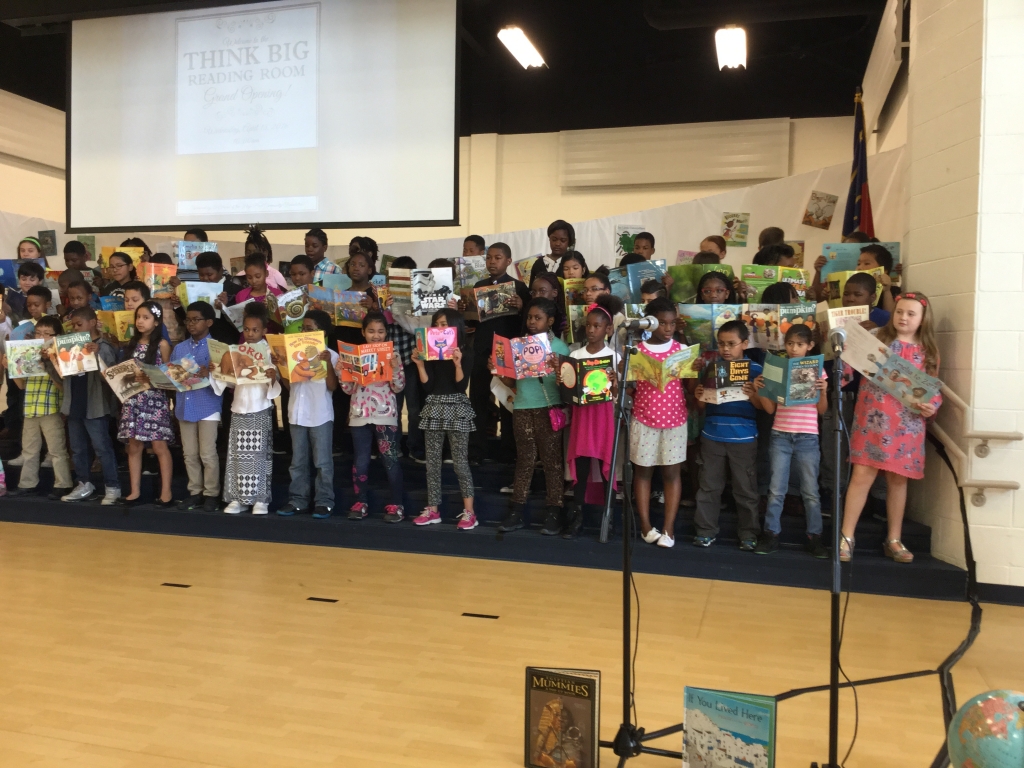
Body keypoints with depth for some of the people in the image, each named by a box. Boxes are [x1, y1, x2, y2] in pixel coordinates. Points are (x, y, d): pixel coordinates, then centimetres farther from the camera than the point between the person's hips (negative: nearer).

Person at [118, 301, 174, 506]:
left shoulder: (162, 344, -2)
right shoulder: (132, 342, 12)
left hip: (154, 399, -5)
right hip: (133, 399, 5)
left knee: (159, 446, -3)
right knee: (134, 446, 8)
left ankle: (166, 492, 2)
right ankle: (135, 490, 16)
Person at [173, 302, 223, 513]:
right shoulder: (179, 348, 11)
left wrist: (209, 374, -29)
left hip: (208, 407, -5)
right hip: (185, 407, 6)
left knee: (208, 454, 0)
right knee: (190, 454, 12)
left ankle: (211, 493, 11)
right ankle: (195, 491, 22)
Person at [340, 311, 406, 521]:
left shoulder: (392, 354, 0)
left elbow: (399, 387, -5)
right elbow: (349, 389, 5)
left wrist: (395, 366, -18)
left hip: (385, 415, -2)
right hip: (360, 414, 3)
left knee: (390, 460, 1)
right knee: (361, 460, 8)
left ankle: (396, 505, 8)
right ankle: (360, 503, 19)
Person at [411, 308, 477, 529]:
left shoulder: (465, 351, -3)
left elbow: (462, 385, -11)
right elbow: (427, 386, 1)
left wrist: (457, 363, -23)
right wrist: (420, 364, -9)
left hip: (456, 408, -4)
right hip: (434, 407, 5)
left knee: (460, 461, -4)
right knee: (432, 461, 7)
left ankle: (468, 512, 1)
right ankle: (432, 509, 14)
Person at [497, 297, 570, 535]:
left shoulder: (559, 347, -1)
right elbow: (512, 382, 11)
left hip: (549, 408, -3)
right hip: (522, 409, 4)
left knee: (552, 460, 2)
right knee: (525, 460, 10)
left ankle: (553, 513, 8)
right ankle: (516, 511, 15)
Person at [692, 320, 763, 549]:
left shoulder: (755, 370, -2)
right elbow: (702, 407, 9)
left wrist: (753, 396, -22)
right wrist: (698, 397, -12)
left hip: (744, 438, -2)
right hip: (712, 436, 3)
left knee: (745, 488, 7)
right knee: (709, 486, 8)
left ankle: (749, 534, 17)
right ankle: (706, 531, 18)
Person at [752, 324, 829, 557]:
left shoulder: (817, 371, 2)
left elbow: (822, 410, 2)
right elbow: (770, 409, 3)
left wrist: (823, 391, -14)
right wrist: (759, 389, -11)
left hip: (807, 438, 0)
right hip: (780, 436, 1)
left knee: (810, 490, 6)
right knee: (776, 490, 4)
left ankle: (814, 536, 16)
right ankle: (771, 534, 12)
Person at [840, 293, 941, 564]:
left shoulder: (928, 351, 10)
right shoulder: (877, 340, 4)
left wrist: (932, 406, -8)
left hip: (907, 423, 3)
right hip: (873, 418, -3)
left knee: (898, 479, 10)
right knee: (862, 475, -7)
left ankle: (894, 540, 22)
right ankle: (846, 537, 1)